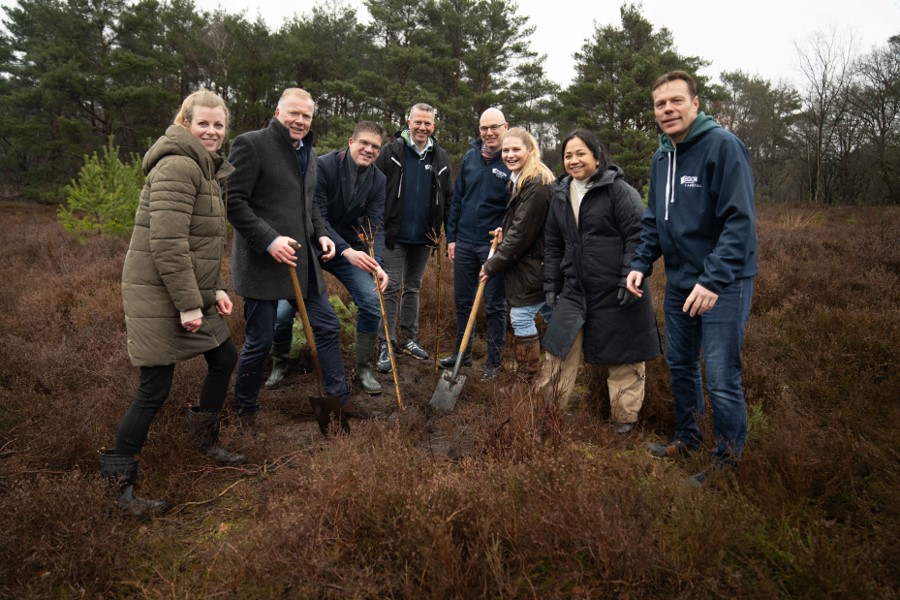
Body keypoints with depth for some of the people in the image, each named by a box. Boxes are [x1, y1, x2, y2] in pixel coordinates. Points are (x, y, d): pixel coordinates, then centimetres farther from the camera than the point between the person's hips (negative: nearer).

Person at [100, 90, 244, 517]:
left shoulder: (204, 169, 16)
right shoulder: (178, 166, -17)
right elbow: (167, 243, -24)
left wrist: (215, 290, 13)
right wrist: (189, 304, -21)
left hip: (190, 292, 10)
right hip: (158, 294, -10)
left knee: (224, 358, 16)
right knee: (155, 388, -3)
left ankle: (205, 439, 35)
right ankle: (118, 478, 15)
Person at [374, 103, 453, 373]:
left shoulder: (440, 156, 6)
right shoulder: (392, 151, -4)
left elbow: (448, 197, 9)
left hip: (423, 237, 4)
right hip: (394, 235, -4)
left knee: (413, 288, 14)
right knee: (391, 288, -2)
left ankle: (409, 338, 26)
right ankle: (385, 345, 5)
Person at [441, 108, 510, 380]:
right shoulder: (470, 157, 7)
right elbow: (457, 200, 11)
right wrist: (451, 237, 7)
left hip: (495, 245, -5)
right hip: (464, 243, 5)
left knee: (494, 306, 6)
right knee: (463, 301, 13)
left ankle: (494, 362, 19)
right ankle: (462, 353, 29)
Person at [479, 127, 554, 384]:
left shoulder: (536, 185, -20)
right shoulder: (519, 180, 13)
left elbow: (522, 233, -21)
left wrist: (493, 265, -15)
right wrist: (504, 231, 7)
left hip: (531, 264, -10)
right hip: (534, 263, 10)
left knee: (521, 318, -6)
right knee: (551, 316, 19)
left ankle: (526, 381, 6)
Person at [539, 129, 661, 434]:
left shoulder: (619, 190, -8)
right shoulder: (561, 196, 11)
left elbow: (638, 235, -13)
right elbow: (553, 246, 17)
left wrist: (631, 279, -18)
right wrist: (551, 284, 15)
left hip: (616, 291, -5)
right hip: (575, 289, 6)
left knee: (623, 357, 7)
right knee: (559, 347, 8)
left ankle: (624, 418, 23)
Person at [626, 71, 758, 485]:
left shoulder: (723, 146, -15)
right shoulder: (661, 157, 9)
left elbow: (740, 220, -21)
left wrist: (714, 280, -27)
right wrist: (642, 263, 3)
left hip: (722, 283, -7)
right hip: (678, 280, 8)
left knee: (721, 377, -4)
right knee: (680, 365, 18)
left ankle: (728, 458, 16)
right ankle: (687, 436, 37)